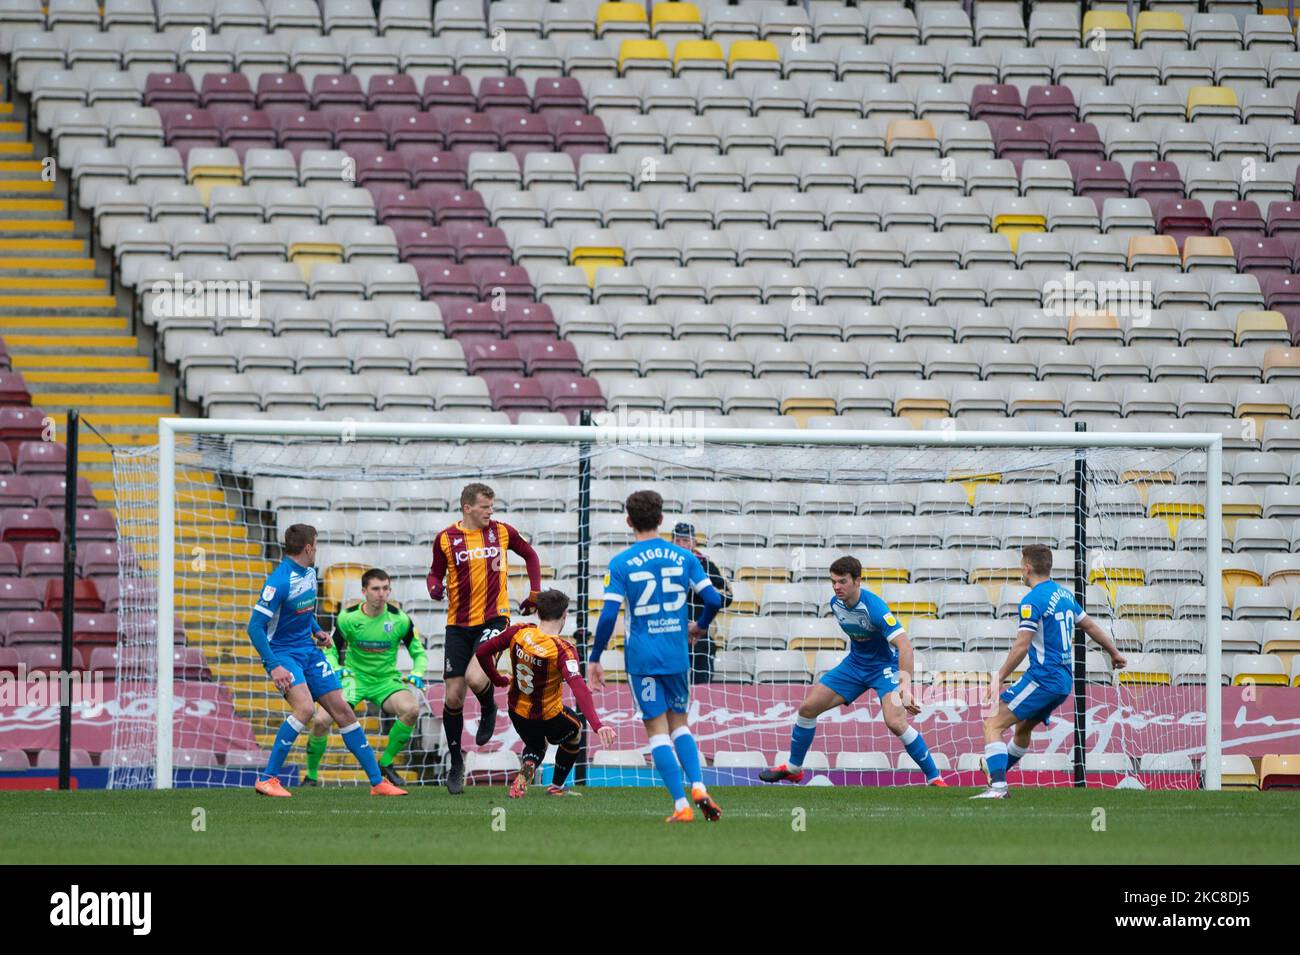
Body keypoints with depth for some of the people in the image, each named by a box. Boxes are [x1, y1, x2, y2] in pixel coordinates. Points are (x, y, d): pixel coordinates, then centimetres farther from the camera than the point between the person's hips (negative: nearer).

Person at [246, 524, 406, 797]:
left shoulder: (309, 573, 7)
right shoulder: (279, 581, -20)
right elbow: (255, 626, -21)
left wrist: (317, 631, 8)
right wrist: (274, 666, -25)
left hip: (309, 651, 8)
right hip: (282, 652, -8)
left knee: (342, 711, 4)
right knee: (304, 708, -28)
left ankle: (377, 782, 10)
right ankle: (267, 779, -20)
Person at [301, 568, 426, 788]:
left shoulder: (399, 619, -9)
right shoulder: (348, 618, -9)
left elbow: (419, 653, 3)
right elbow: (331, 651, 2)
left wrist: (417, 674, -17)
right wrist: (335, 669, -20)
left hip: (386, 679, 0)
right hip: (353, 677, 0)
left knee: (412, 709, -31)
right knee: (320, 720, -22)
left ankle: (386, 763, -8)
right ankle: (311, 776, 4)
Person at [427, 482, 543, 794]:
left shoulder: (501, 532, 1)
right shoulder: (446, 539, -1)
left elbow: (530, 556, 17)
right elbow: (436, 573, 11)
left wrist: (535, 594, 11)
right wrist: (435, 588, -12)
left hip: (493, 618, -2)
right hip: (459, 624, 2)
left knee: (475, 678, -27)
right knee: (453, 696, 1)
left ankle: (488, 710, 10)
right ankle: (456, 760, 20)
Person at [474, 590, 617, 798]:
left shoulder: (518, 632, -14)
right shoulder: (563, 650, -27)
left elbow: (482, 652, -6)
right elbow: (579, 688, -40)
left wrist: (498, 679, 11)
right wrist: (597, 725, -48)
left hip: (518, 713, 4)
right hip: (549, 718, -4)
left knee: (535, 747, 32)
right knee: (575, 729, 30)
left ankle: (525, 772, -2)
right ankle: (557, 786, 36)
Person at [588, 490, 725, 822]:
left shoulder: (620, 564, -6)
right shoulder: (683, 557, 2)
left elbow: (608, 615, -12)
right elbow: (713, 600, 0)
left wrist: (594, 659, -3)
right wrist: (700, 626, 21)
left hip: (642, 657, -3)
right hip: (676, 656, 3)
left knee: (658, 730, 2)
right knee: (679, 724, 18)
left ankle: (681, 805, -5)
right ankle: (698, 787, -4)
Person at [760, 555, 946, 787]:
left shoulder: (874, 607, -30)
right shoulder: (836, 603, -7)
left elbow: (904, 645, -39)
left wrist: (905, 686, -49)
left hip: (885, 666, -7)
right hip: (855, 664, 7)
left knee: (895, 722, -28)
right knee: (808, 708, 2)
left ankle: (934, 779, -16)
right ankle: (792, 768, 22)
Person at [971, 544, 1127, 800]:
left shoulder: (1033, 600, -14)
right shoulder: (1064, 594, 12)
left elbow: (1022, 646, -21)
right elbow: (1090, 626, 24)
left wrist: (999, 679, -17)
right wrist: (1114, 653, 38)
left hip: (1042, 679, -9)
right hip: (1064, 681, 9)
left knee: (993, 724, -12)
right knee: (1023, 727, 28)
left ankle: (997, 786, -24)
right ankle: (997, 778, 41)